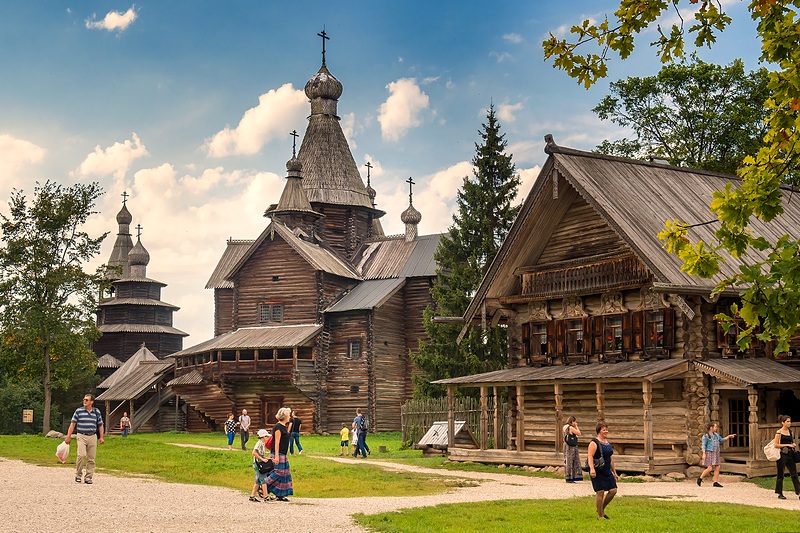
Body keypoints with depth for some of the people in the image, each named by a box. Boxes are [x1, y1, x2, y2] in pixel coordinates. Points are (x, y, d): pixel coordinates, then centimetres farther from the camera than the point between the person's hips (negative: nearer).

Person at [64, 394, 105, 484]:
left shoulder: (97, 412, 8)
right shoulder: (78, 411, 2)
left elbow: (100, 425, 14)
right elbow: (72, 424, 2)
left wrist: (101, 437, 6)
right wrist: (68, 436, -3)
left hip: (92, 437, 3)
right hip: (81, 436, -3)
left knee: (91, 458, 1)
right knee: (82, 455, -17)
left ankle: (88, 477, 9)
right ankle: (78, 475, -1)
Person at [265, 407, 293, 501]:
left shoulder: (283, 427, 15)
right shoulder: (278, 427, -14)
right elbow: (277, 442, -18)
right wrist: (276, 456, -22)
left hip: (283, 454, 10)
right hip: (278, 454, -10)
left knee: (284, 473, 8)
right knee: (278, 472, -13)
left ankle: (280, 495, 10)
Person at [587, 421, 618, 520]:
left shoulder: (608, 443, 14)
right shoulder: (594, 443, -11)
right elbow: (590, 456, -22)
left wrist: (614, 472, 21)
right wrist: (592, 468, -36)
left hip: (607, 471, 8)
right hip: (598, 472, -8)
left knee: (613, 490, 3)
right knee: (600, 492, -6)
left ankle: (601, 509, 23)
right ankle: (600, 516, 5)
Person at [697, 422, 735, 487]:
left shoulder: (716, 435, 14)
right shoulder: (706, 436, -7)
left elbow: (722, 440, 28)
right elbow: (704, 445, -9)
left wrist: (729, 436, 19)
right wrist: (704, 454, -17)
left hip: (716, 453, 7)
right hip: (709, 453, -7)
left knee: (717, 467, 1)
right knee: (709, 468, -10)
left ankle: (716, 482, 5)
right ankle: (700, 478, 6)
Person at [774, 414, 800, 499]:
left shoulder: (790, 431, 11)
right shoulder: (779, 432, -9)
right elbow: (776, 445, -13)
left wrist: (793, 445, 3)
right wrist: (787, 445, -17)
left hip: (790, 455, 6)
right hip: (782, 455, -6)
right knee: (780, 475, 2)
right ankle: (780, 494, 9)